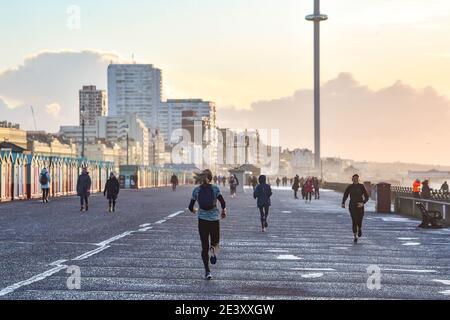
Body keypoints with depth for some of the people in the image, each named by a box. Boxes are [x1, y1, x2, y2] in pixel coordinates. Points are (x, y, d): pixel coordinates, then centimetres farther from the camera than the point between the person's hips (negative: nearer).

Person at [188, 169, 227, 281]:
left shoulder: (197, 190, 2)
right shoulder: (215, 189, -2)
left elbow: (190, 207, 4)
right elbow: (223, 203, -11)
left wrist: (195, 211, 27)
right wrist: (224, 211, 10)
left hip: (202, 220, 1)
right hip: (215, 219, -1)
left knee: (204, 247, 7)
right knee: (215, 242, 18)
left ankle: (207, 271, -3)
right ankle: (213, 248, -19)